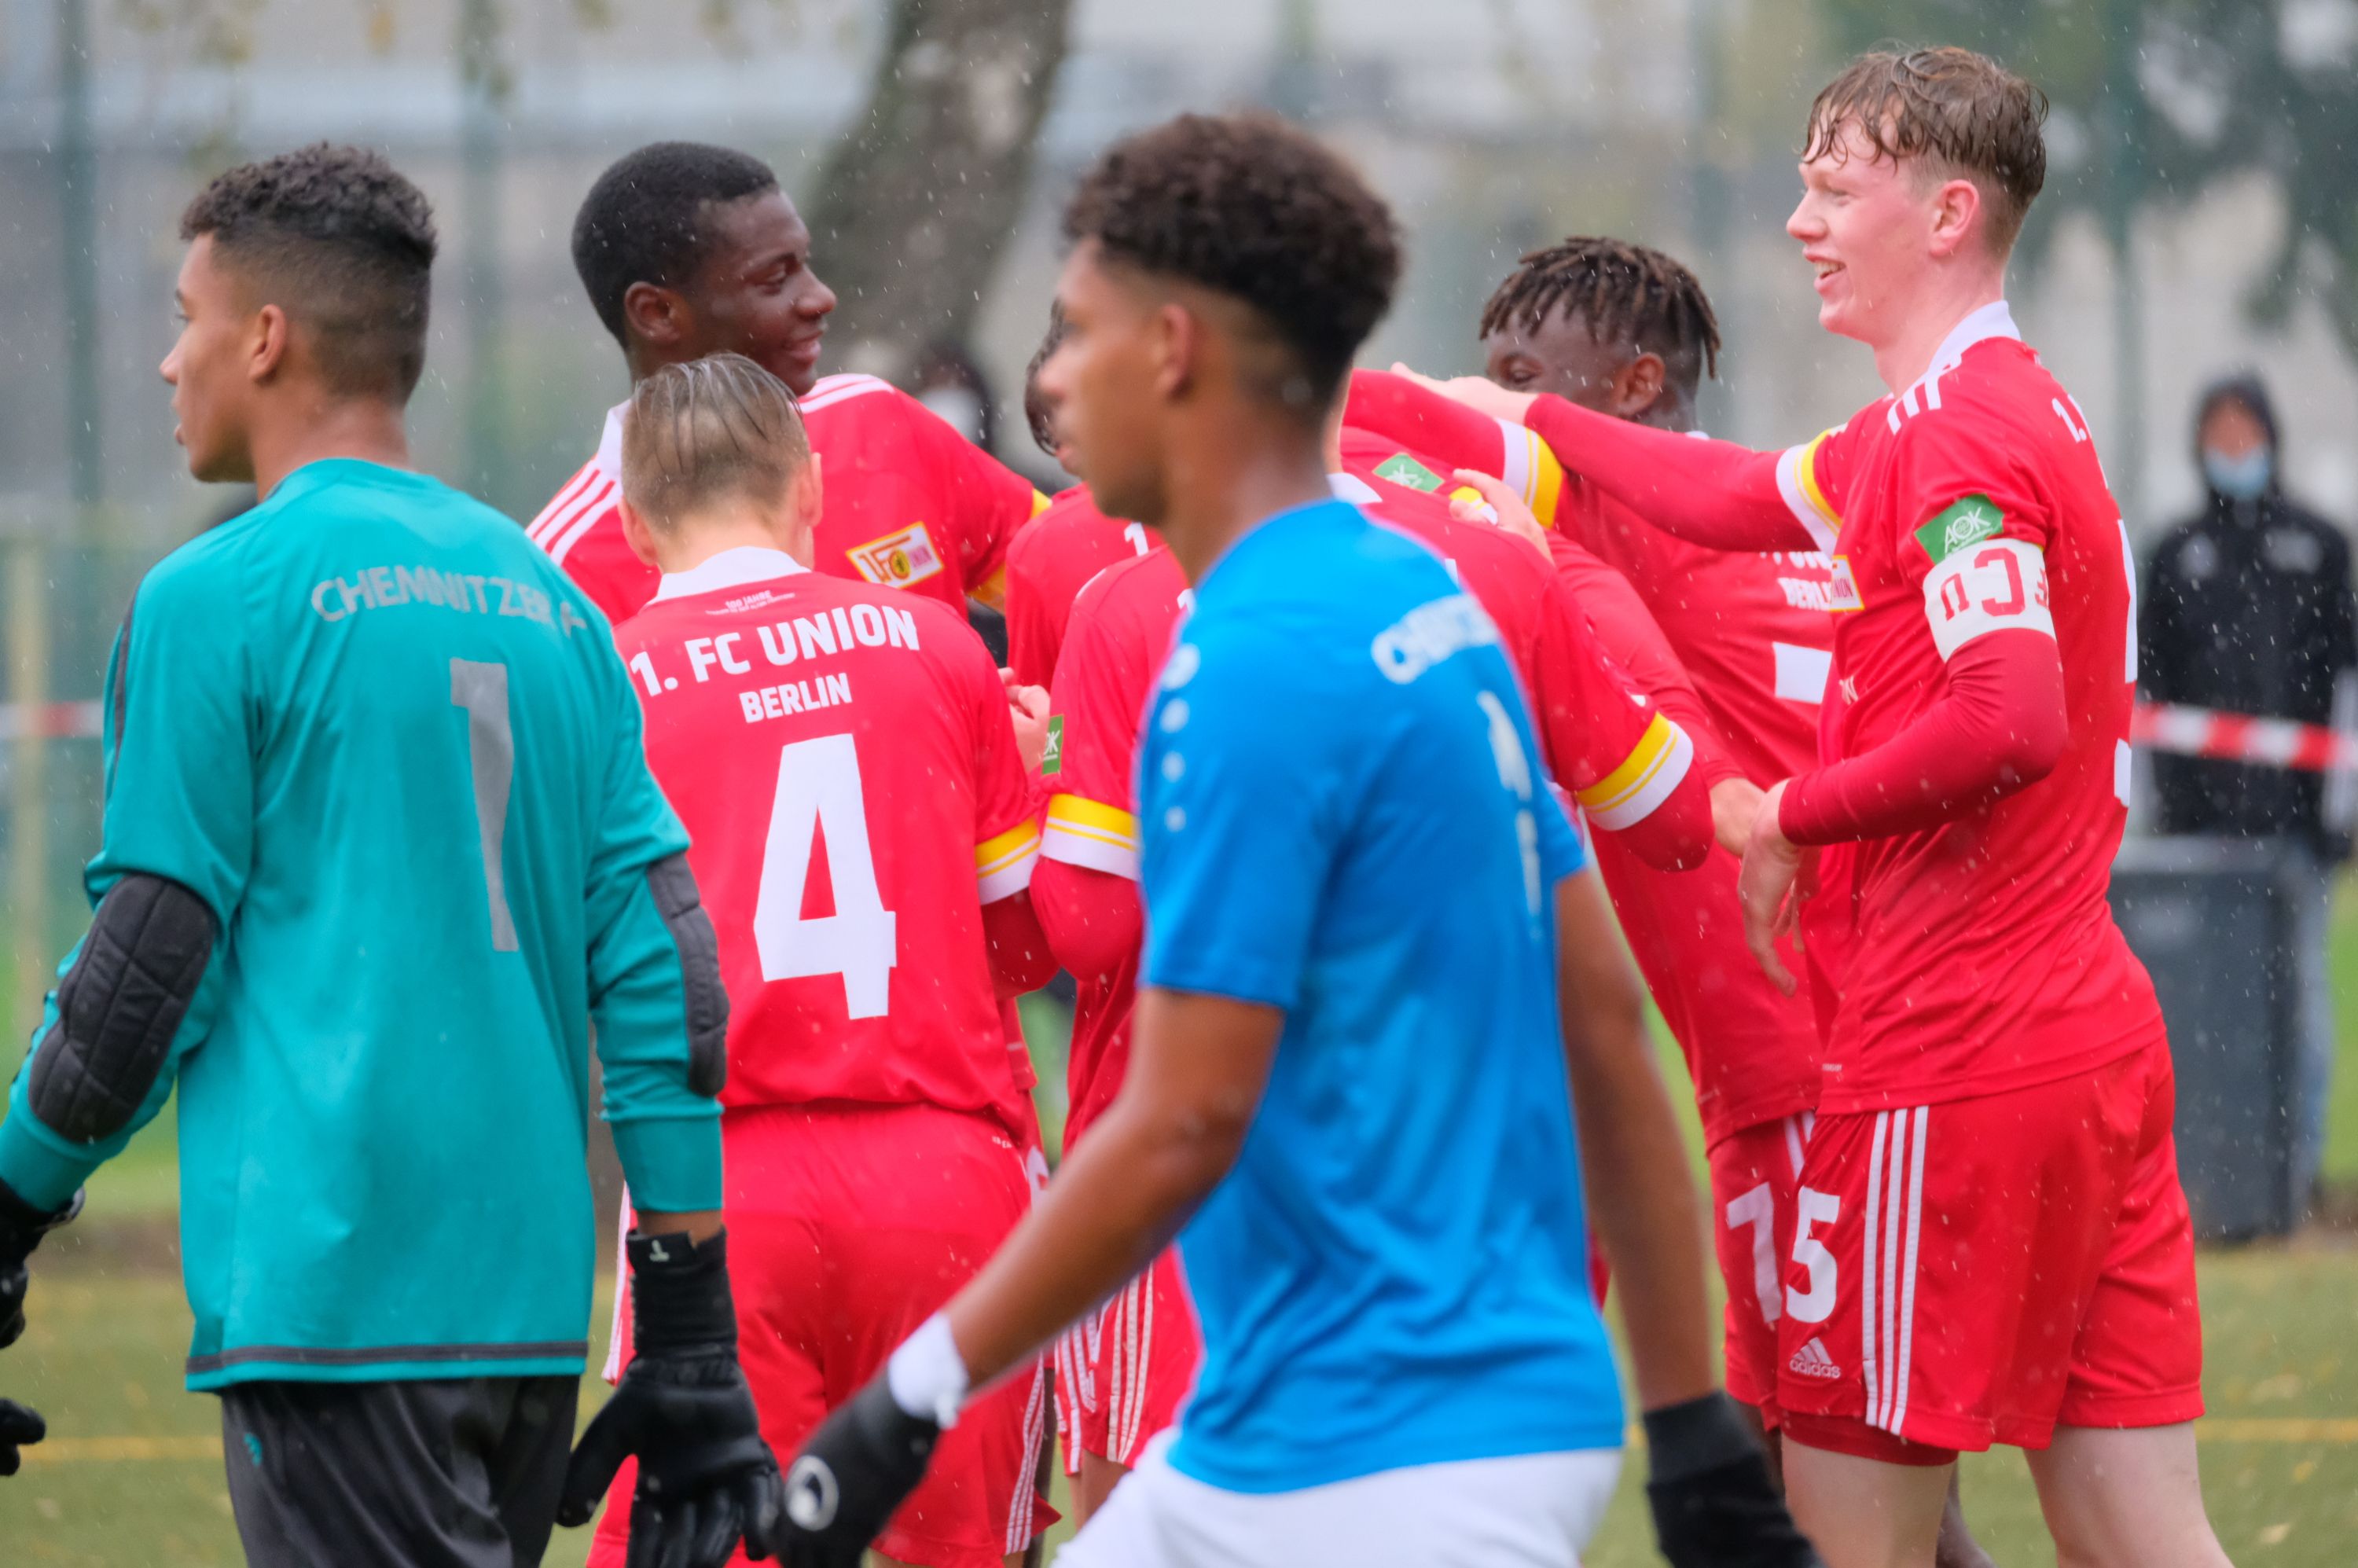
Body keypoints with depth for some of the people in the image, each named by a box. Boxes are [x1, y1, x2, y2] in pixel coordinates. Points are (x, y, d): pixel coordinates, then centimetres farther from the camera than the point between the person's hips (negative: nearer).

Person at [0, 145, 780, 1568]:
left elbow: (150, 969, -6)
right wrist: (693, 1340, 11)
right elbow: (660, 966, 10)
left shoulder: (215, 598, -5)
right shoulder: (542, 595, 14)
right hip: (533, 1299, 7)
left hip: (333, 1282, -7)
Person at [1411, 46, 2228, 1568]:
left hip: (1955, 1064, -9)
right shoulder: (2018, 407, 17)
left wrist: (1793, 816, -12)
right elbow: (1753, 495, 31)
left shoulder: (1959, 436, -14)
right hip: (2096, 1032, 9)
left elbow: (2008, 723, -26)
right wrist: (1526, 419, 35)